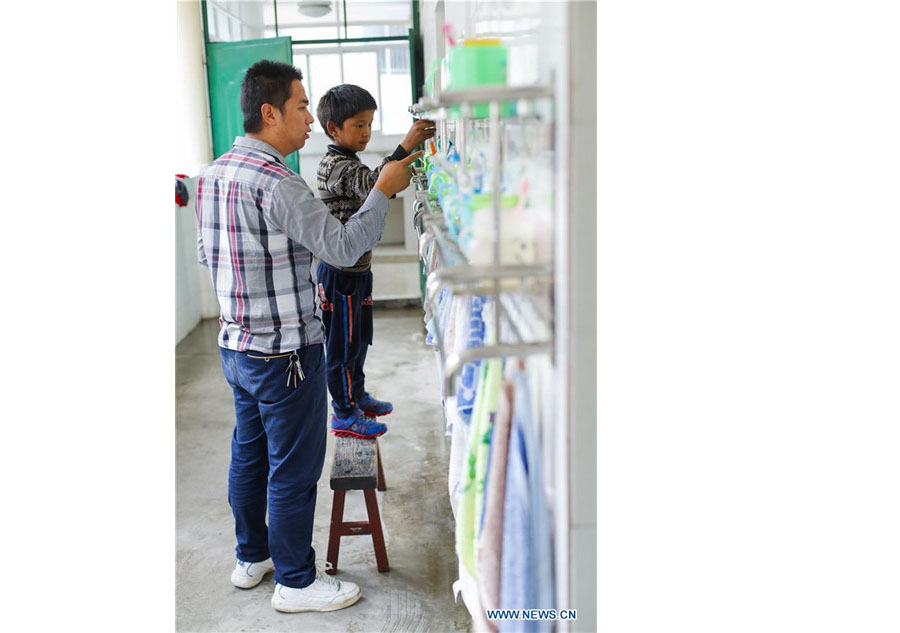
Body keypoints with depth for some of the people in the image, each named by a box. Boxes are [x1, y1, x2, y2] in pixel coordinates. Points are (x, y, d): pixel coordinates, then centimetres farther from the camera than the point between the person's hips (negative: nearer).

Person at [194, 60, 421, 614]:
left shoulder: (213, 173, 6)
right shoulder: (275, 182, -23)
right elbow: (344, 247, -25)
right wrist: (384, 191, -14)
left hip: (237, 344, 9)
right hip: (286, 353, -9)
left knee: (249, 455, 20)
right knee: (294, 469, 5)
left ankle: (252, 558, 37)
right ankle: (295, 582, 20)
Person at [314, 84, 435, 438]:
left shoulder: (347, 163, 13)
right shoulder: (336, 166, -21)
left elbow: (371, 190, 22)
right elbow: (374, 184, -40)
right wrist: (406, 147, -47)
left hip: (357, 268, 10)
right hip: (340, 273, -10)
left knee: (359, 338, 22)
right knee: (343, 343, 2)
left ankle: (357, 395, 39)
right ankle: (344, 415, 14)